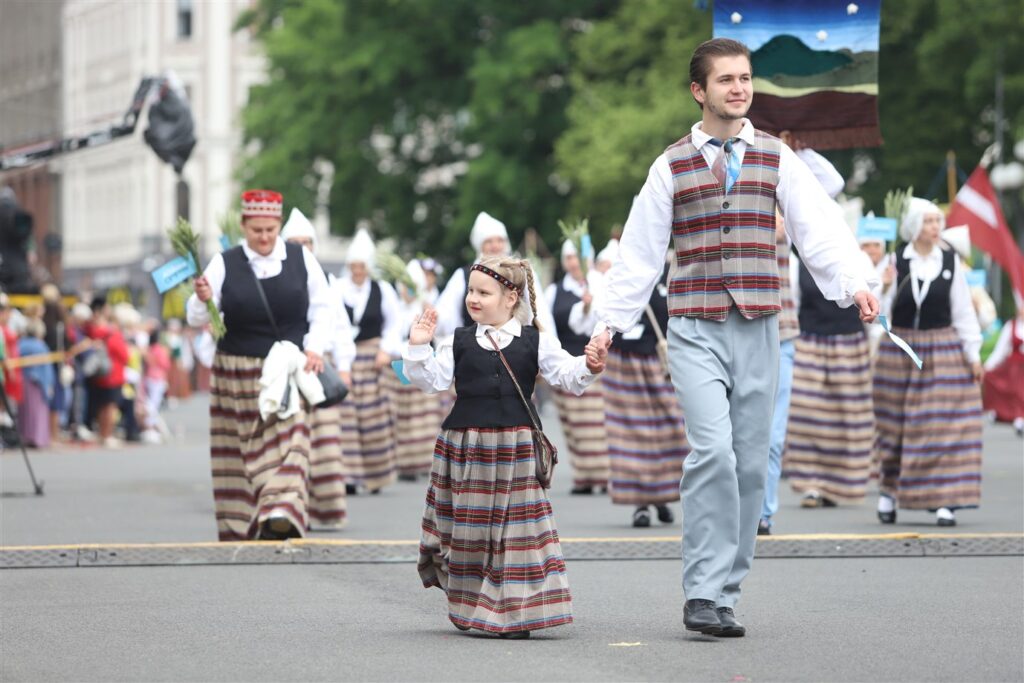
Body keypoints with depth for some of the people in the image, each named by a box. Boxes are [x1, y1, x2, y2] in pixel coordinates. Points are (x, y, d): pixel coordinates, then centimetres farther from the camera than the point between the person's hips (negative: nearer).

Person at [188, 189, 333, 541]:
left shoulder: (301, 259, 2)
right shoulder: (224, 264, -2)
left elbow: (321, 310, 10)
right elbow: (196, 319, -3)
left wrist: (314, 347, -5)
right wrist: (202, 299, -25)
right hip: (238, 374, 0)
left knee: (288, 439, -14)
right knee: (242, 449, 2)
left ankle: (282, 512, -24)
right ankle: (239, 525, 9)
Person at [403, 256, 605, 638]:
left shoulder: (535, 342, 4)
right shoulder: (459, 342, 8)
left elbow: (565, 375, 1)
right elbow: (432, 380, 4)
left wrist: (588, 367, -17)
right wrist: (418, 349, -7)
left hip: (515, 445, -2)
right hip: (466, 444, 2)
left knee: (515, 523, -4)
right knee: (467, 526, 8)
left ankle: (516, 612, 1)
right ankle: (466, 610, 24)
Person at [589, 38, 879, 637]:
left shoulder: (776, 158, 8)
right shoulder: (672, 167, 6)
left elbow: (818, 227, -3)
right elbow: (640, 252, 10)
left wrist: (853, 284, -18)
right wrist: (610, 320, 6)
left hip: (758, 329, 2)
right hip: (696, 330, -2)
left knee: (750, 462, 3)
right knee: (713, 451, -18)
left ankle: (724, 595, 12)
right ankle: (704, 594, -15)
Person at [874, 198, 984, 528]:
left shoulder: (951, 262, 3)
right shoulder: (895, 262, -1)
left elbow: (963, 312, 6)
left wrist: (973, 354, 5)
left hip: (943, 351, 0)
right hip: (899, 350, 0)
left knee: (943, 428, -4)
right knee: (895, 427, 7)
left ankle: (944, 501, -2)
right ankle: (889, 491, 24)